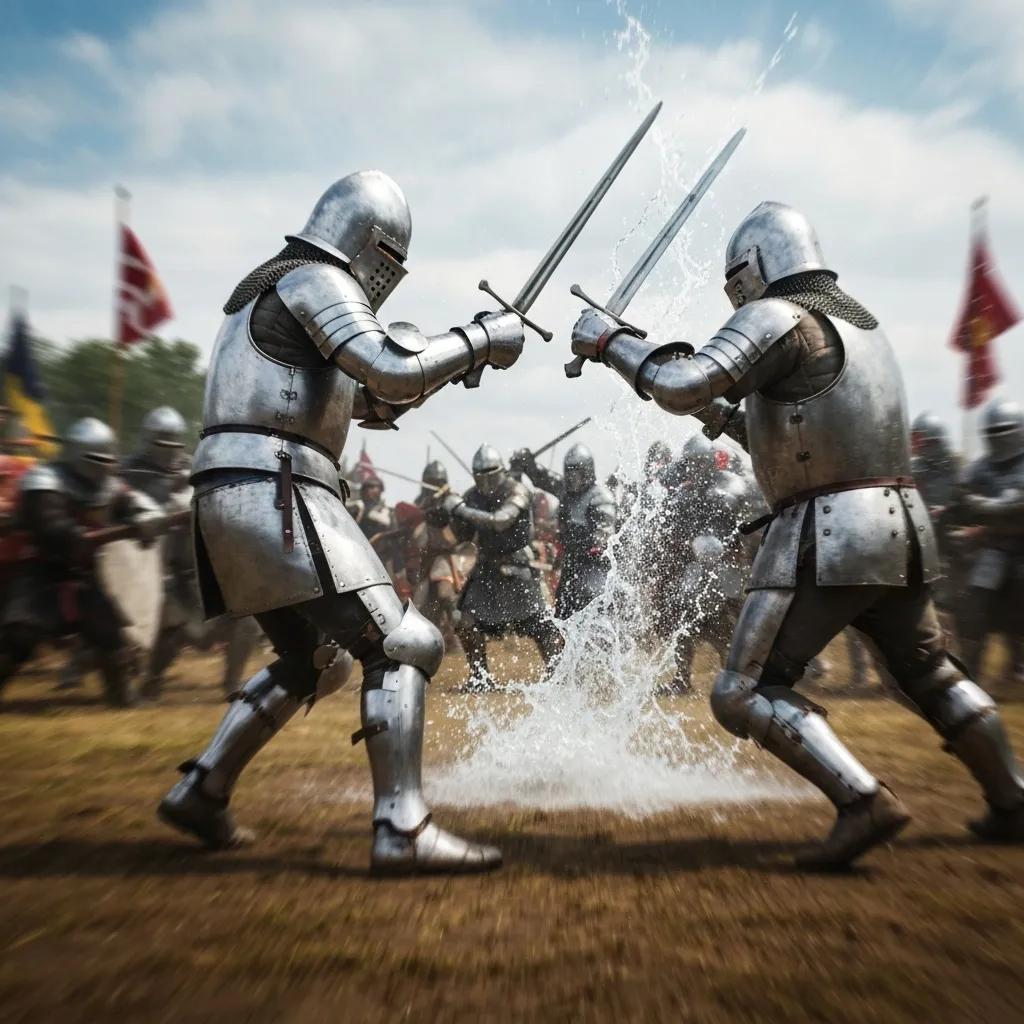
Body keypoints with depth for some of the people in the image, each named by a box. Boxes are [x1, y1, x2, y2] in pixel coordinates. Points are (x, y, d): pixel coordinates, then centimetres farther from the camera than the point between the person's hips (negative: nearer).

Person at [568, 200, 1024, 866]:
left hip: (828, 534, -9)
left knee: (746, 694, -3)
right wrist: (723, 416, 25)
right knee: (932, 674, 27)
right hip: (903, 527, 9)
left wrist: (610, 341, -6)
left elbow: (683, 385, -20)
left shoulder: (777, 316, -6)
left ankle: (865, 804, -11)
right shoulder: (860, 322, 21)